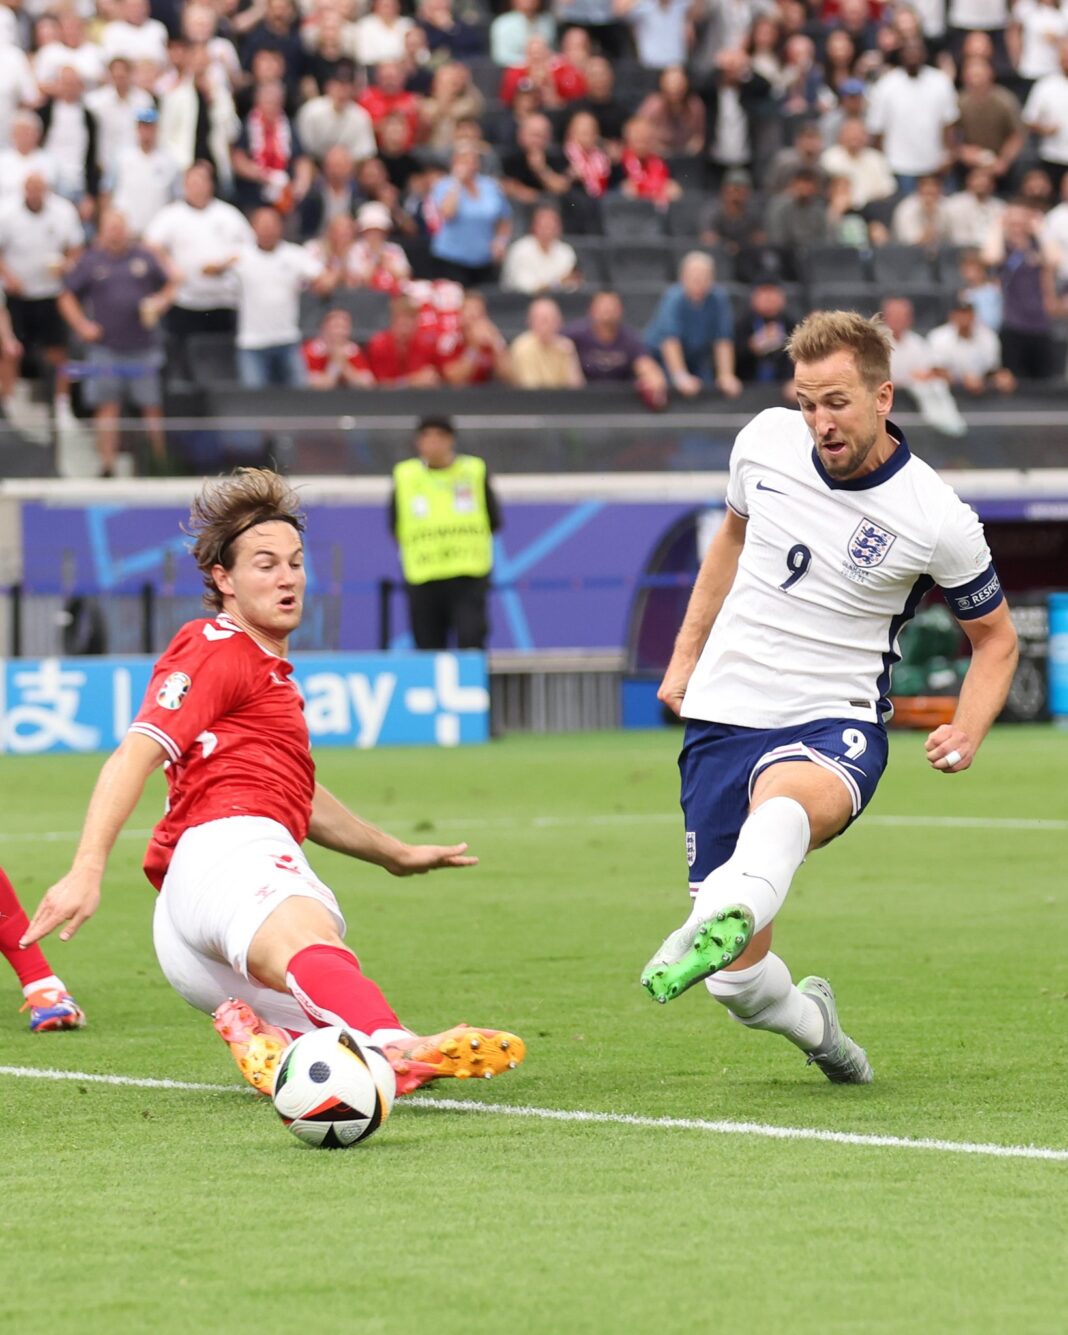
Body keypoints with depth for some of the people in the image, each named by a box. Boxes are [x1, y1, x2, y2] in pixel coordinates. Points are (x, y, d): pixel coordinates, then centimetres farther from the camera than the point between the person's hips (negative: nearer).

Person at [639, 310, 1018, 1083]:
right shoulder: (766, 441, -1)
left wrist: (967, 733, -11)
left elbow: (995, 636, 6)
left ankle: (715, 926, -72)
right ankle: (813, 1026, 34)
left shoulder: (937, 519, -10)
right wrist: (686, 655, 22)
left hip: (834, 726, -3)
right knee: (741, 984, -1)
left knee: (783, 805, -43)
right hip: (724, 715, 4)